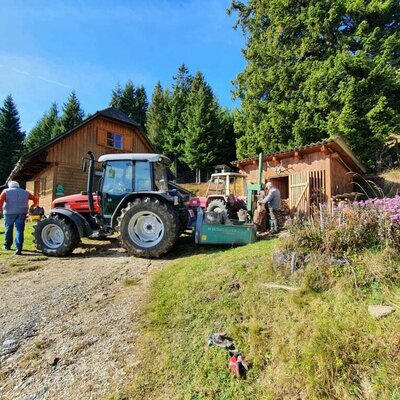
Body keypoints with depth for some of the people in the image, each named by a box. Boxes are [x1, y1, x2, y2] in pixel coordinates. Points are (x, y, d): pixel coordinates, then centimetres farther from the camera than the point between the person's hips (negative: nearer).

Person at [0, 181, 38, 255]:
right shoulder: (25, 192, 14)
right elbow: (35, 199, 11)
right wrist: (32, 206, 22)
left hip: (9, 213, 0)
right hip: (21, 213, 1)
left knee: (8, 229, 17)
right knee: (19, 230, -3)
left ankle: (7, 246, 31)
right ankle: (18, 248, -13)